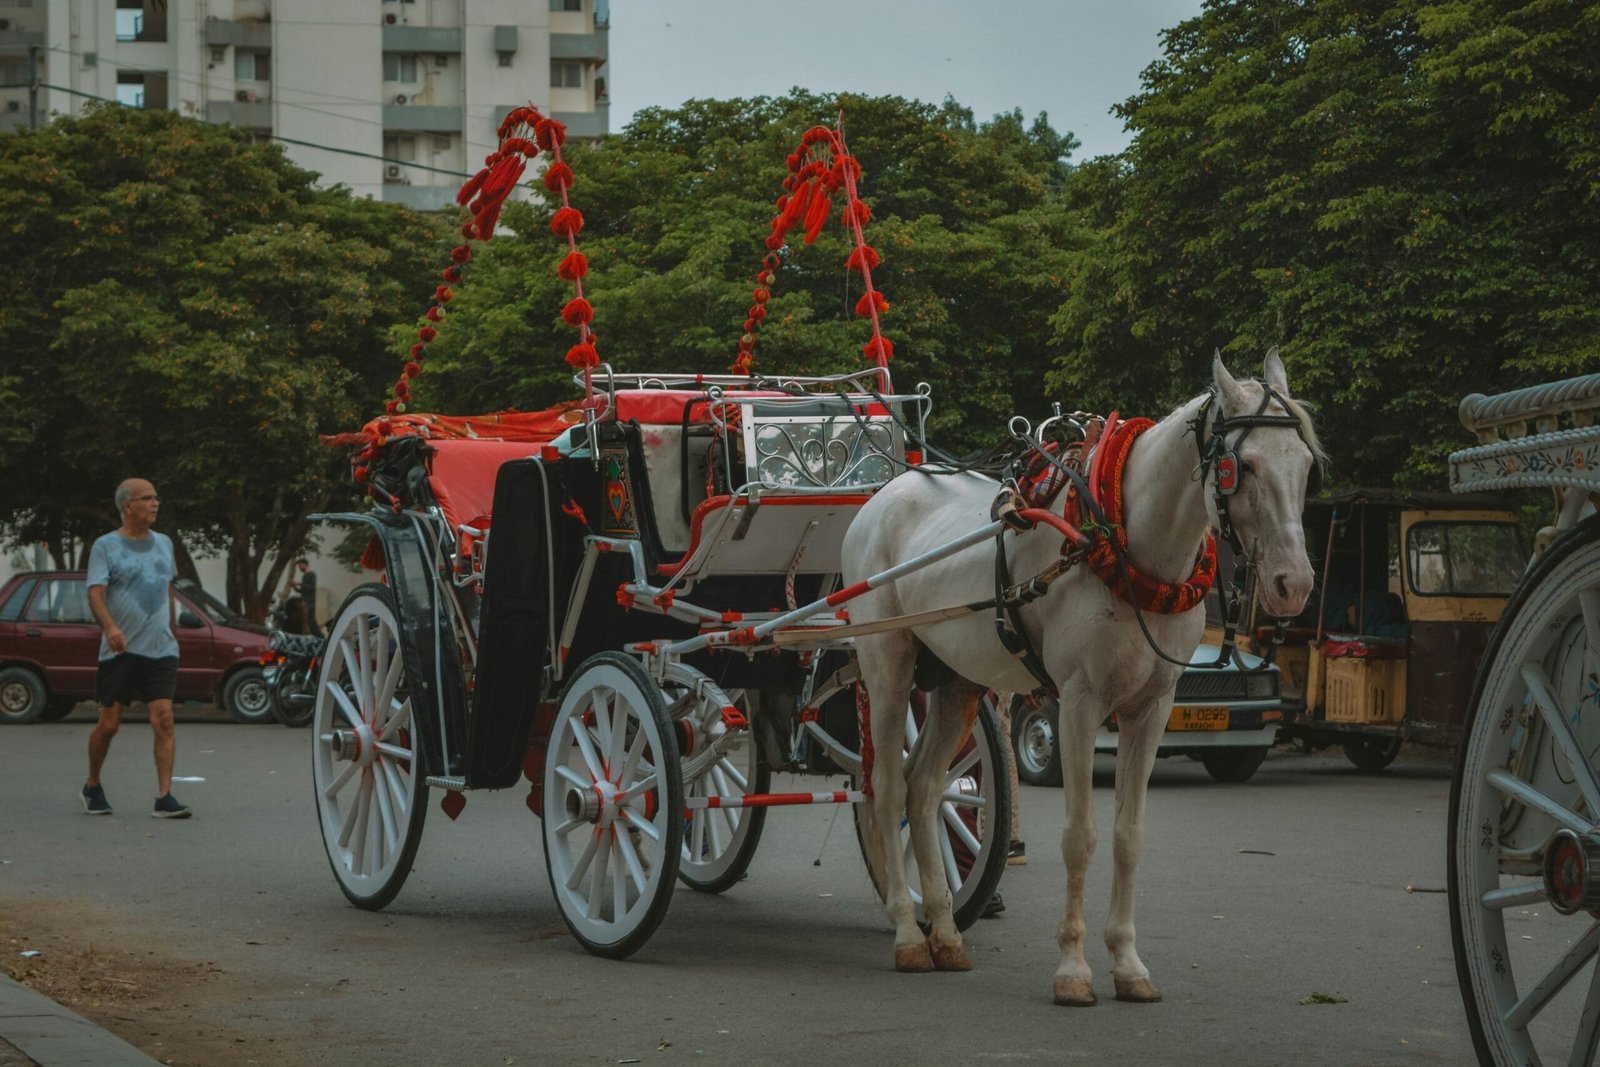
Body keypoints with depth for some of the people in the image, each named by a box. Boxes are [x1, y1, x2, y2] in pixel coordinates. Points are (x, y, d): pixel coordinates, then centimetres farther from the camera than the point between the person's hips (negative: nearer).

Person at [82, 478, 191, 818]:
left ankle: (165, 798, -13)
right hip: (120, 650, -3)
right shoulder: (106, 547, -2)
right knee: (109, 724, 3)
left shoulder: (163, 544, 14)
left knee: (163, 720, -10)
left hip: (161, 650, 3)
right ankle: (92, 787, 26)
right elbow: (95, 593, -13)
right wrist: (110, 627, -30)